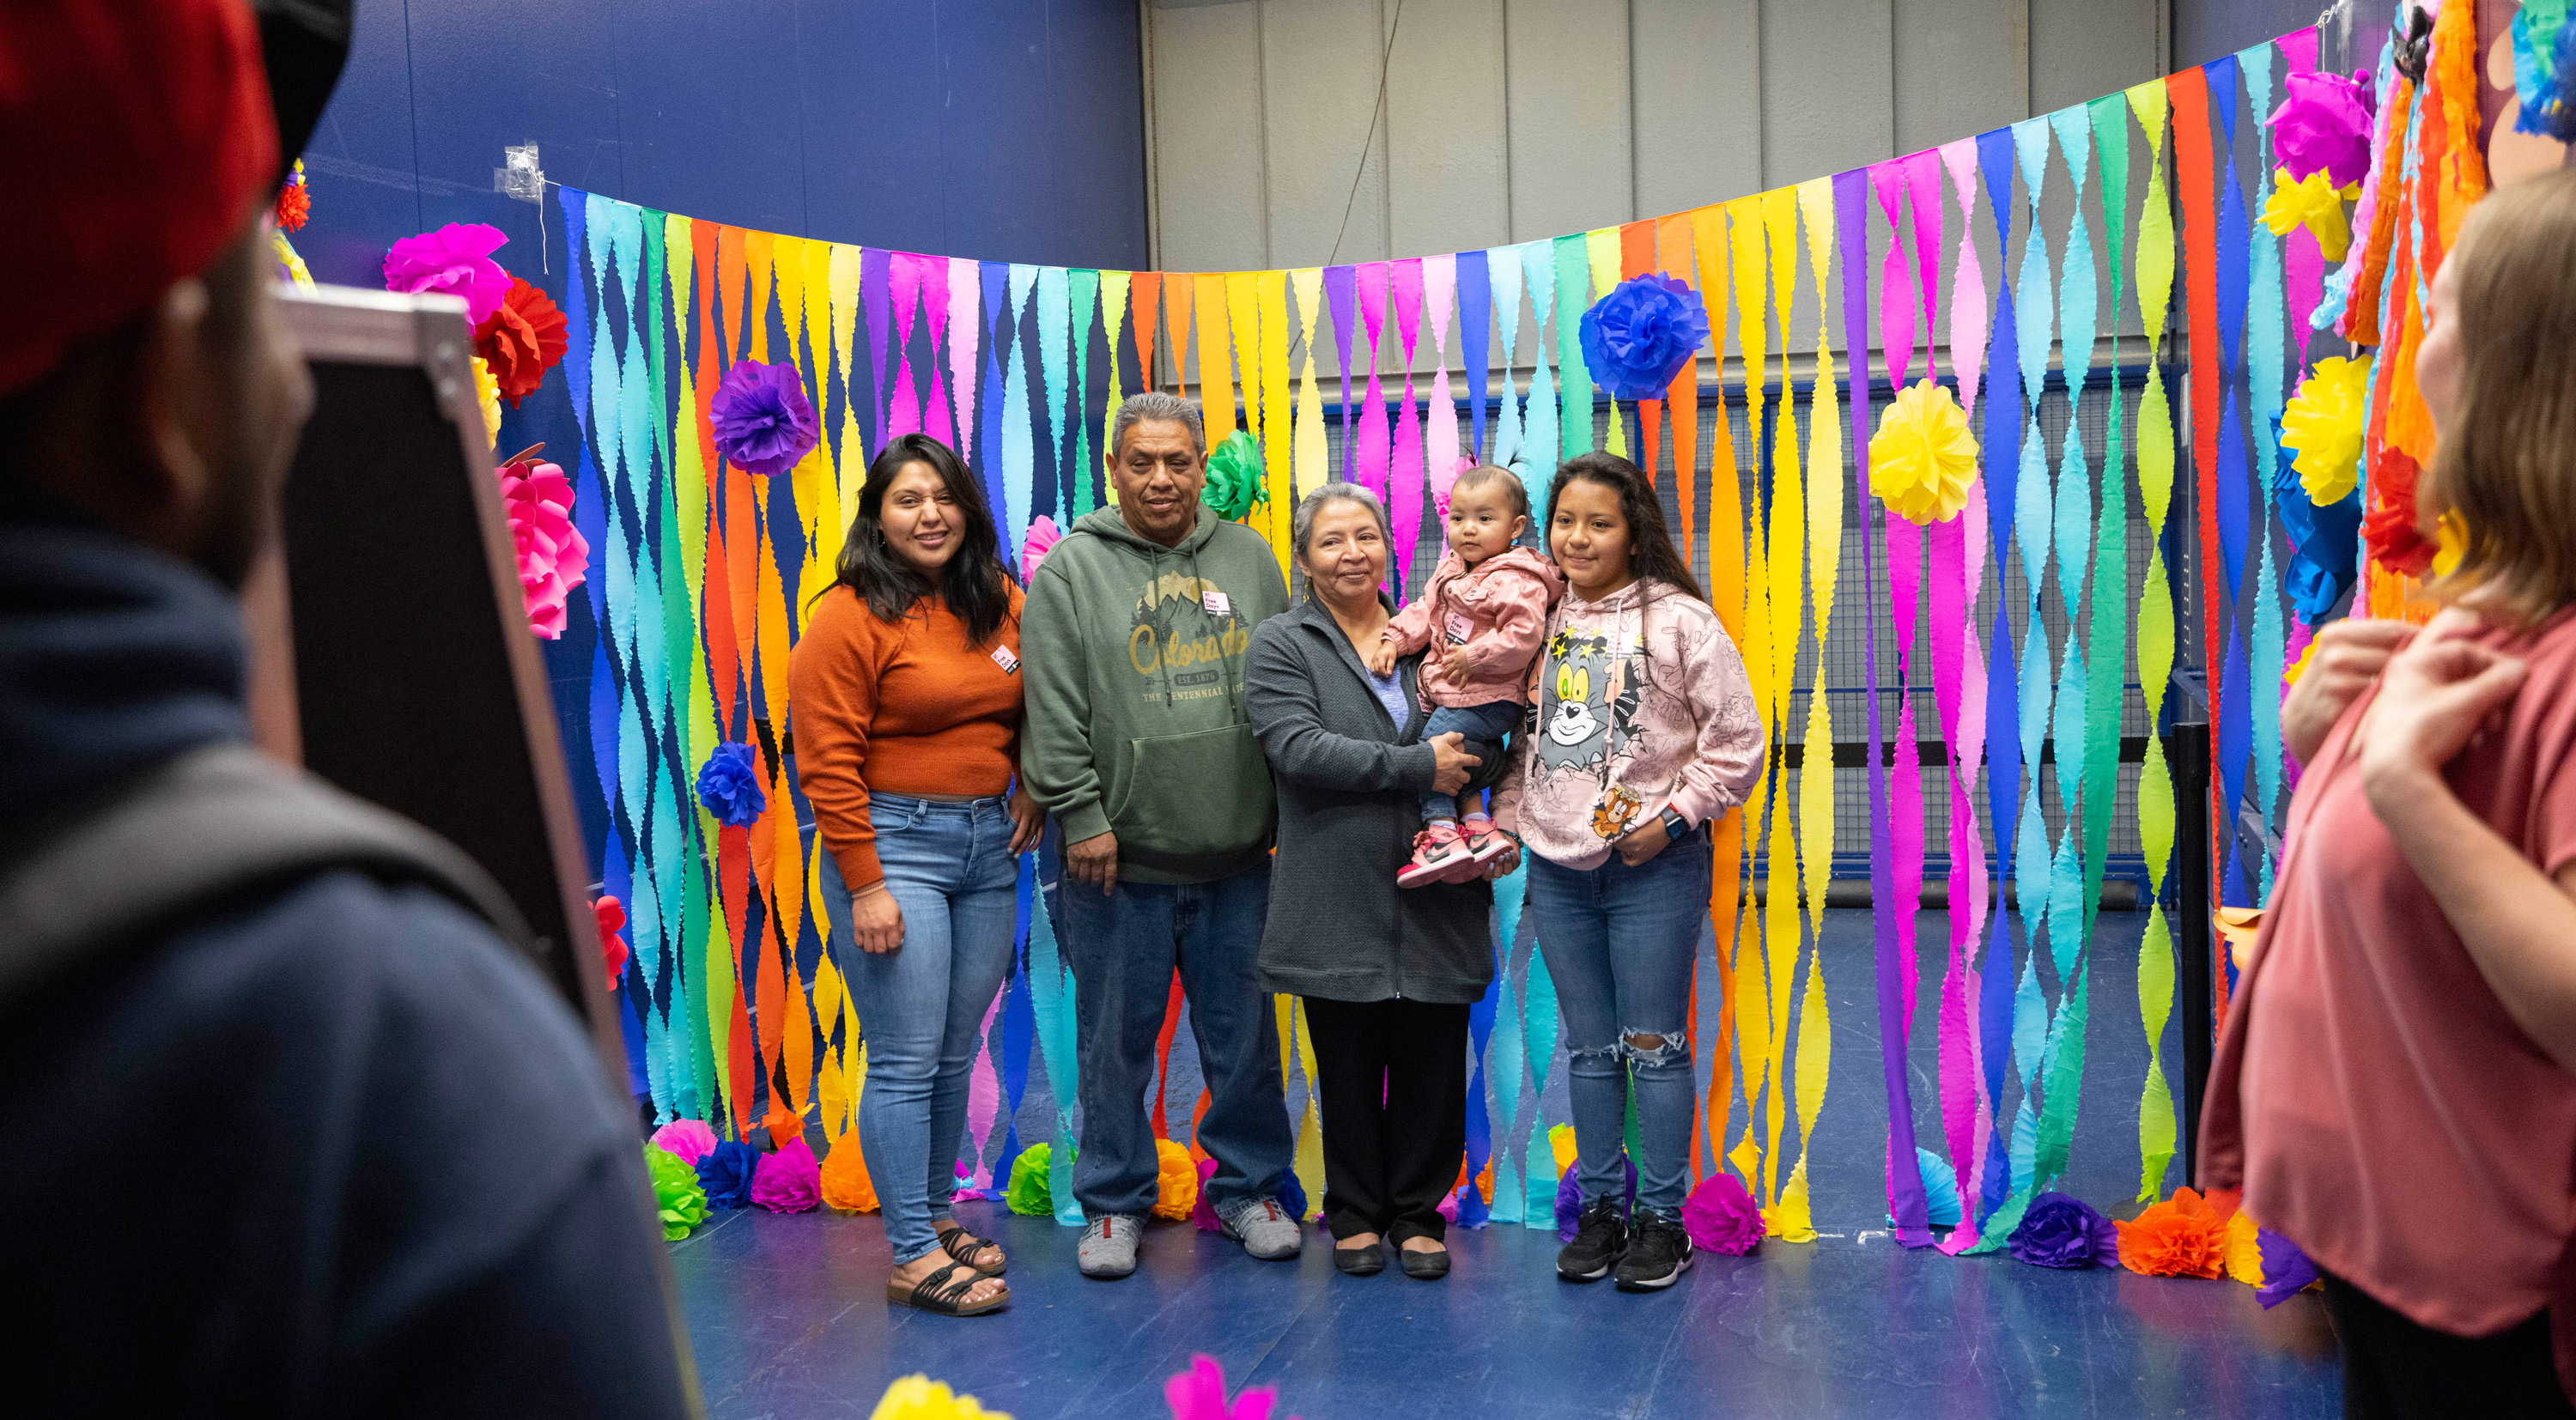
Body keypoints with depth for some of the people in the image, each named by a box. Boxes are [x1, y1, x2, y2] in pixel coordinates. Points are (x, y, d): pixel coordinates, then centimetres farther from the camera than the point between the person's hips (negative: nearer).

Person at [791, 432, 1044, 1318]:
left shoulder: (1001, 604, 9)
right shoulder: (850, 617, -9)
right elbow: (827, 764, -12)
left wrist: (1030, 786, 4)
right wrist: (865, 885, -15)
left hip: (987, 845, 6)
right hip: (895, 842, -6)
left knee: (956, 1053, 12)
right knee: (908, 1061, -4)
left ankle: (935, 1215, 27)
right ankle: (914, 1259, 3)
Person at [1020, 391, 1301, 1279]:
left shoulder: (1248, 558, 8)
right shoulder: (1072, 568, -2)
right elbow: (1054, 712, -6)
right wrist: (1080, 815, -12)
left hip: (1237, 852, 3)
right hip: (1118, 858, -2)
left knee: (1245, 1036, 12)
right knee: (1117, 1039, 8)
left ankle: (1248, 1188, 28)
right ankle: (1115, 1201, 23)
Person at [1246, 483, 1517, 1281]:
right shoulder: (1281, 646, 2)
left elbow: (1490, 753, 15)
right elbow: (1297, 749, -14)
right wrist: (1417, 766, -17)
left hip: (1438, 898, 3)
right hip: (1338, 902, -2)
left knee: (1432, 1064, 6)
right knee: (1349, 1065, 8)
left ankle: (1418, 1213, 23)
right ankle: (1356, 1214, 25)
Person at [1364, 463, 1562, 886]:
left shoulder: (1518, 583, -17)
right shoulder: (1450, 569, 10)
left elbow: (1523, 636, -25)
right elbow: (1425, 611, 15)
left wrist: (1475, 658, -23)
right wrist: (1393, 640, 1)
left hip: (1487, 700, -8)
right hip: (1452, 693, 8)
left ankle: (1441, 834, -3)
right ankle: (1477, 824, 18)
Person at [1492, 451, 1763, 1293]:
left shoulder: (1679, 620, -8)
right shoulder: (1543, 620, 8)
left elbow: (1737, 739, -9)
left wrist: (1672, 816, -13)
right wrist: (1507, 820, 7)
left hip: (1655, 867, -5)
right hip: (1556, 866, 5)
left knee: (1653, 1045, 2)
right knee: (1588, 1046, 13)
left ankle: (1663, 1217, 14)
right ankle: (1600, 1207, 24)